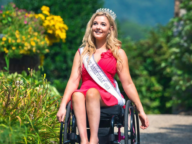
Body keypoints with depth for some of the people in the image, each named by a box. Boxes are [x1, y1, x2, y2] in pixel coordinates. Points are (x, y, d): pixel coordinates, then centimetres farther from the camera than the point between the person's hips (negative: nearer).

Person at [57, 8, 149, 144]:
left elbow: (128, 84, 10)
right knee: (77, 95, -34)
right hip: (85, 93, 2)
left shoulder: (118, 53, 14)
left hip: (109, 97, -2)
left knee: (92, 92, -35)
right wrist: (63, 106, -5)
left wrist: (141, 111, 5)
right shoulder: (82, 53, 20)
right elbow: (73, 80, 9)